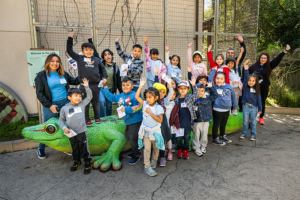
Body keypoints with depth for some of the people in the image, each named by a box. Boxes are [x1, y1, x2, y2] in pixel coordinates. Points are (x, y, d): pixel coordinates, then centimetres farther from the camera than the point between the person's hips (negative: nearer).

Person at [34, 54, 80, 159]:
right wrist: (50, 105, -13)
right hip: (51, 105, -4)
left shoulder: (63, 74, 7)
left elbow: (74, 81, 16)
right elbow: (39, 93, -6)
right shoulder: (41, 75, -4)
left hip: (66, 103, 4)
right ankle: (40, 149, 29)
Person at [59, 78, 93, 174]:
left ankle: (87, 163, 17)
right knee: (75, 149, 17)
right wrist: (64, 128, -8)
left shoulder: (82, 104, 1)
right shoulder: (64, 108, 0)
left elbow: (89, 97, 0)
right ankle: (77, 162, 36)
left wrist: (87, 87, -12)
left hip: (81, 132, -1)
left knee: (84, 149, 4)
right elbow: (61, 119, 7)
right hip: (71, 133, 1)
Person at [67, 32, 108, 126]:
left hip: (95, 85, 1)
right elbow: (69, 50, 4)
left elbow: (103, 69, 20)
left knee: (96, 102, 12)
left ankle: (97, 118, 27)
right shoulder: (79, 58, 5)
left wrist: (104, 77, 8)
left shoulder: (97, 59, 10)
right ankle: (87, 120, 16)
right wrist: (70, 38, 1)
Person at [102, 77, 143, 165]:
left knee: (133, 138, -1)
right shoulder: (121, 96, 7)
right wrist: (105, 89, 17)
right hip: (128, 121, 9)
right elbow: (111, 97, 22)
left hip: (135, 121, -9)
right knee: (128, 136, 21)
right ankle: (135, 151, 41)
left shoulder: (134, 95, -18)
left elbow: (139, 106, -27)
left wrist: (126, 109, -29)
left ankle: (136, 156, 19)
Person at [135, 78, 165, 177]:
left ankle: (154, 160, 43)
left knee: (156, 147, 17)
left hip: (155, 131, -1)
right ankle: (147, 167, 8)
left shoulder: (158, 108, -15)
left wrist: (150, 113, -27)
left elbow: (160, 120, -21)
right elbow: (137, 96, -3)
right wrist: (141, 86, -10)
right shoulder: (145, 104, -5)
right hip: (146, 130, 1)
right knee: (147, 148, -1)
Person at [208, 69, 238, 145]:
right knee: (216, 124, 6)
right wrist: (214, 70, -12)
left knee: (223, 124, 22)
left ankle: (223, 136, 41)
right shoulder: (214, 87, -8)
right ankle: (215, 139, 20)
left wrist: (235, 107, 14)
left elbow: (233, 97, 10)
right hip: (217, 110, -4)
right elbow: (210, 79, -23)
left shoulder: (229, 87, 0)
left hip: (227, 110, 4)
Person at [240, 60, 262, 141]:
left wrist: (260, 108, 5)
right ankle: (244, 133, 22)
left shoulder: (257, 89, 4)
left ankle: (253, 134, 20)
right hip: (246, 106, -1)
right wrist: (246, 70, -29)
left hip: (254, 107, 1)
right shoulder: (245, 87, -2)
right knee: (245, 121, 7)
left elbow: (259, 99, 6)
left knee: (253, 122, 7)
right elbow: (245, 78, -16)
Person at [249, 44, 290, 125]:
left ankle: (261, 117, 21)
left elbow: (277, 59, -4)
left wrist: (285, 51, -11)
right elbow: (248, 73, 9)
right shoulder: (254, 66, 3)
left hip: (264, 88, 1)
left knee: (262, 102, 9)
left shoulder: (269, 66, 3)